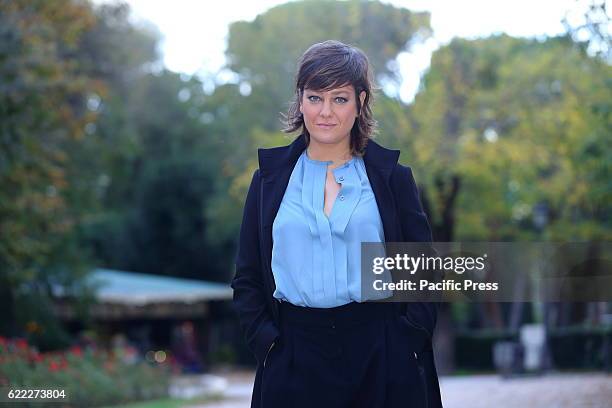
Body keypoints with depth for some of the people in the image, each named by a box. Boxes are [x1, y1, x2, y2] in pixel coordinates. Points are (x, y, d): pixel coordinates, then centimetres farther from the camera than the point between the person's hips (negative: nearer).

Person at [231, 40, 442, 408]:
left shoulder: (393, 177, 7)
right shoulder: (269, 179, 9)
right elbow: (247, 279, 9)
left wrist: (408, 338, -6)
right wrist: (266, 341, -4)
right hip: (294, 357, 1)